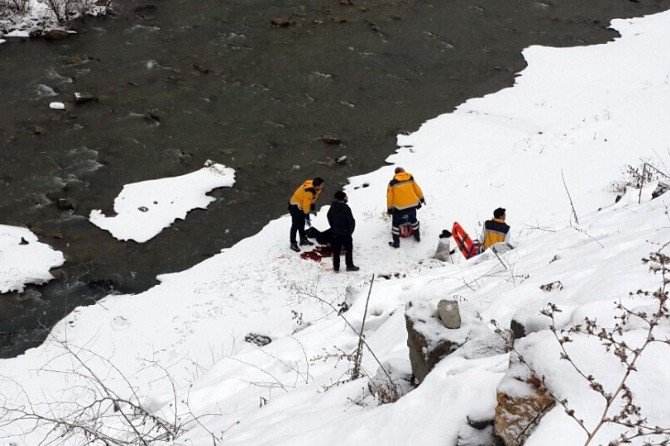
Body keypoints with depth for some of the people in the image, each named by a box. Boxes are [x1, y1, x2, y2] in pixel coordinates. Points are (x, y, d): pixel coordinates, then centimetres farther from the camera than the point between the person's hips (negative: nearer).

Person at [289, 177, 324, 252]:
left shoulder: (314, 187, -9)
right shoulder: (308, 192, -37)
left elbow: (313, 198, 9)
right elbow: (306, 206, -32)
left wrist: (312, 209, 12)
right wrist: (307, 218, -26)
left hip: (301, 205, 10)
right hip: (295, 206, -10)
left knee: (302, 223, 21)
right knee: (295, 225, -5)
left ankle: (303, 239, 35)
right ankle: (293, 244, 3)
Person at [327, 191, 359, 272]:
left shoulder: (332, 207, 1)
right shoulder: (346, 208, -17)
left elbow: (329, 219, 10)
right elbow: (351, 221, -15)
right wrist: (350, 230, -1)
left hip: (335, 233, 5)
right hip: (345, 233, -5)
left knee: (336, 250, 10)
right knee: (348, 249, 8)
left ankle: (336, 266, 12)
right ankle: (349, 265, 11)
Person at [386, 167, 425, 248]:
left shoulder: (392, 183, -3)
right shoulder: (410, 178, 3)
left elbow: (389, 197, 0)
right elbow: (417, 189, 13)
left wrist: (389, 208, 11)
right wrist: (421, 198, 27)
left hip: (399, 206, -3)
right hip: (412, 204, 3)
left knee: (396, 223, 14)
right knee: (413, 219, 30)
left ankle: (396, 243, 15)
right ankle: (417, 236, 43)